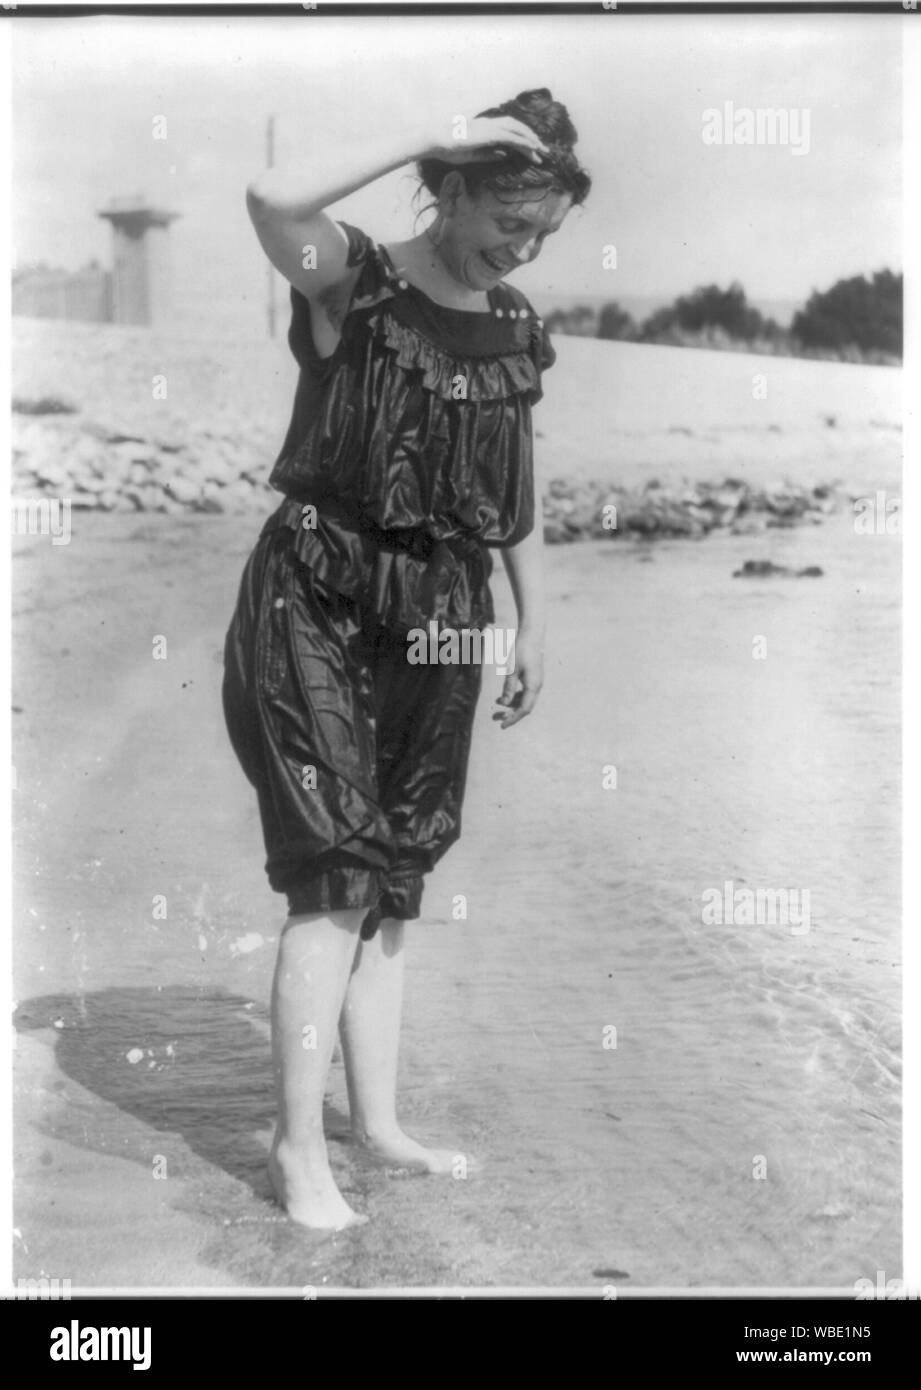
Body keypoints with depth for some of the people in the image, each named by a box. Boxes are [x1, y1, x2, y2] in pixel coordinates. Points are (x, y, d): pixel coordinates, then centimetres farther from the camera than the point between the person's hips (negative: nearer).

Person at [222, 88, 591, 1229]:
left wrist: (534, 622, 16)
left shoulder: (516, 329, 9)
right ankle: (299, 1147, 2)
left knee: (394, 876, 12)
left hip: (437, 618, 6)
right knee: (336, 875, -9)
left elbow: (517, 490, 16)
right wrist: (435, 134, -22)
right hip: (317, 605, -6)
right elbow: (273, 198, -30)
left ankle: (377, 1116, 23)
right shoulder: (351, 282, -8)